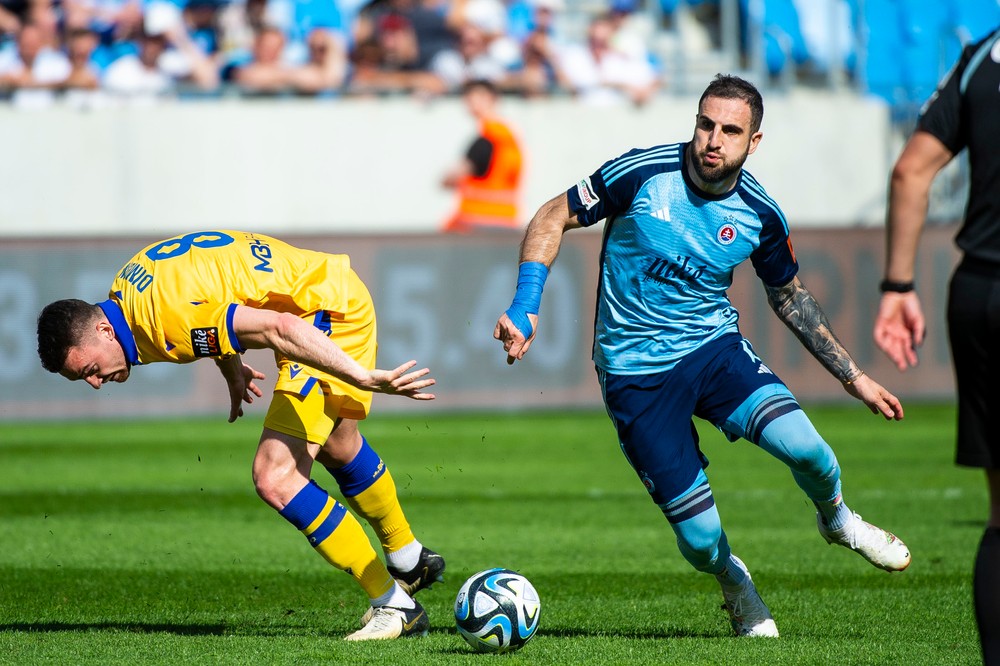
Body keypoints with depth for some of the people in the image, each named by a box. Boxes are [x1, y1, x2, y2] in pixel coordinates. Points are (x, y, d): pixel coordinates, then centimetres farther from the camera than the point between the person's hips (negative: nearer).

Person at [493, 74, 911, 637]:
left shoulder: (761, 215, -5)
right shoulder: (642, 174, -16)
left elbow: (789, 296, 12)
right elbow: (554, 218, -5)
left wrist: (853, 376, 13)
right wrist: (526, 305, -17)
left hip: (715, 347, 2)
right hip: (636, 372, -2)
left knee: (802, 446, -26)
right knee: (700, 539, -8)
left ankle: (837, 520, 11)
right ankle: (733, 582, 31)